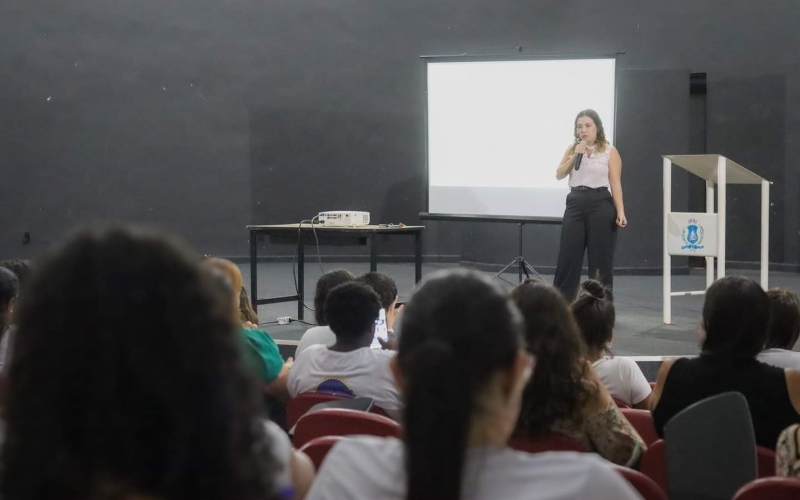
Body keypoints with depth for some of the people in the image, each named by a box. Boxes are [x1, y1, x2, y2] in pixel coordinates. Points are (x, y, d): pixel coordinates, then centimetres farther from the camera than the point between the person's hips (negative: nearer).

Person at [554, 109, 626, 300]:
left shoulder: (610, 151, 0)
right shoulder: (572, 149, 11)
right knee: (568, 256, 3)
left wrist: (620, 211, -13)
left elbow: (615, 183, -5)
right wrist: (574, 156, -8)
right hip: (575, 204, 3)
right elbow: (559, 175, 5)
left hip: (600, 205, -3)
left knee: (600, 258, 1)